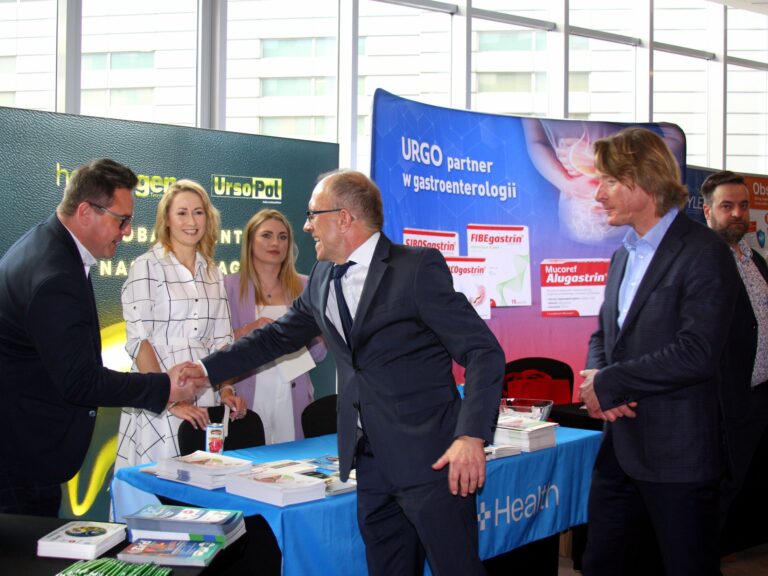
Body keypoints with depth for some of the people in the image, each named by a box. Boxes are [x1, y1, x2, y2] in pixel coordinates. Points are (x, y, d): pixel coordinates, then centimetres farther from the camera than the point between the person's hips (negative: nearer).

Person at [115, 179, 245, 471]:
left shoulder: (212, 273, 14)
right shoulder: (147, 267, -3)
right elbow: (138, 341, -9)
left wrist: (225, 390, -1)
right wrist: (170, 400, -17)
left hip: (205, 401, 5)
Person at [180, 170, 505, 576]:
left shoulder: (418, 267, -10)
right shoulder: (322, 279, 11)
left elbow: (484, 352, -13)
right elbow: (278, 336, 26)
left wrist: (471, 437, -23)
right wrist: (208, 369, 25)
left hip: (429, 460, -6)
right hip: (371, 463, 6)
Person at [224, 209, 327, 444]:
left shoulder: (304, 286, 8)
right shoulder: (230, 285, 2)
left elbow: (318, 354, 12)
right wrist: (246, 332, -16)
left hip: (293, 400, 2)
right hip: (248, 398, -2)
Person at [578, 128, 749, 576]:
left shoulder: (704, 253, -14)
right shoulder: (625, 255, 14)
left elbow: (697, 353, -22)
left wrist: (608, 383, -16)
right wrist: (594, 379, -4)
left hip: (678, 454, -8)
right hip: (621, 446, 8)